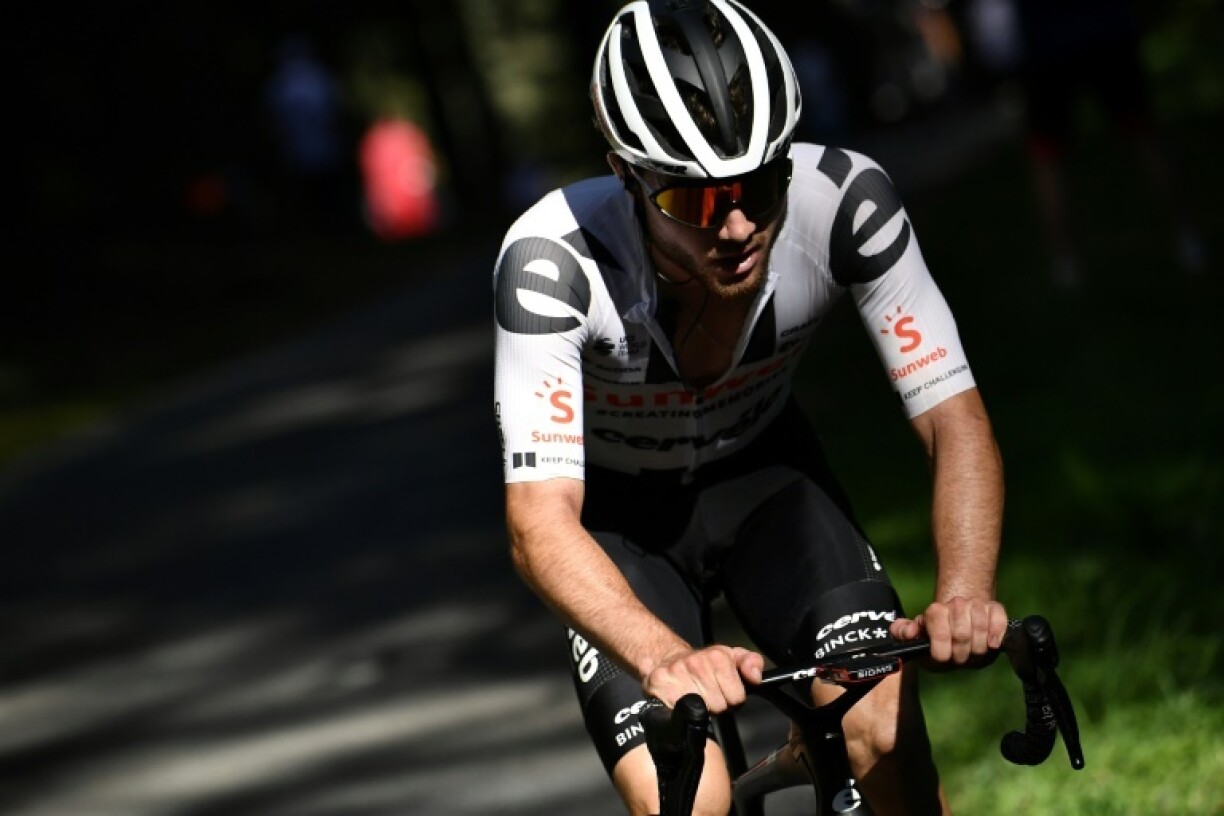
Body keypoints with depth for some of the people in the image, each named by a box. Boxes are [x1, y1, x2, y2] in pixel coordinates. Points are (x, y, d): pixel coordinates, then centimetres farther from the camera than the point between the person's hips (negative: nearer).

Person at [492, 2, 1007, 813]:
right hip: (621, 516, -2)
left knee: (886, 734, -22)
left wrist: (965, 593, -45)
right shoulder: (554, 259, -36)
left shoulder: (844, 202, -30)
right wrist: (667, 659, -59)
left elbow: (956, 419, -26)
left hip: (763, 478, 2)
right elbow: (540, 519, -41)